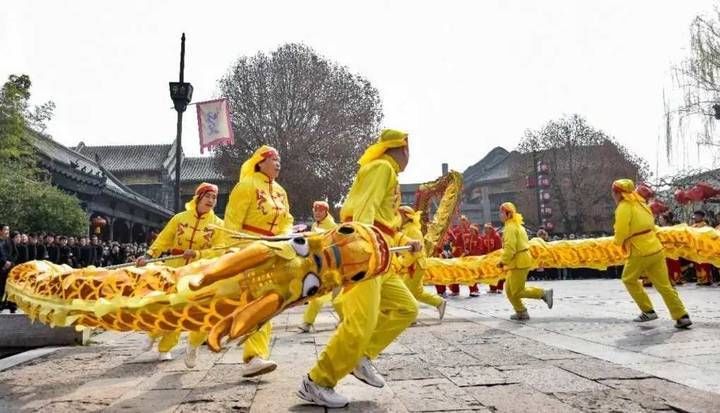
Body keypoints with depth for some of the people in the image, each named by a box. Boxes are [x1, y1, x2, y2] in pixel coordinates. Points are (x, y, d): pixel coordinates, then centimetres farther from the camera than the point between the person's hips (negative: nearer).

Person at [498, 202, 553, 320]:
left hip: (519, 262, -10)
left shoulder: (510, 228, -17)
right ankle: (521, 312, 17)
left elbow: (510, 248, -24)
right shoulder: (517, 225, 16)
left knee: (517, 291, -4)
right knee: (509, 289, 13)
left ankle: (544, 293, 0)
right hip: (521, 261, 10)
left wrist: (503, 261, -13)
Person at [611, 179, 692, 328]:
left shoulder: (624, 207, -12)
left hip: (640, 253, -7)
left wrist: (618, 240, 4)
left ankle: (648, 311, 12)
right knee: (664, 285, 9)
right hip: (656, 249, 7)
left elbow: (620, 234, -16)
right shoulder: (641, 204, 13)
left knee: (629, 280, 14)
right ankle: (682, 316, 7)